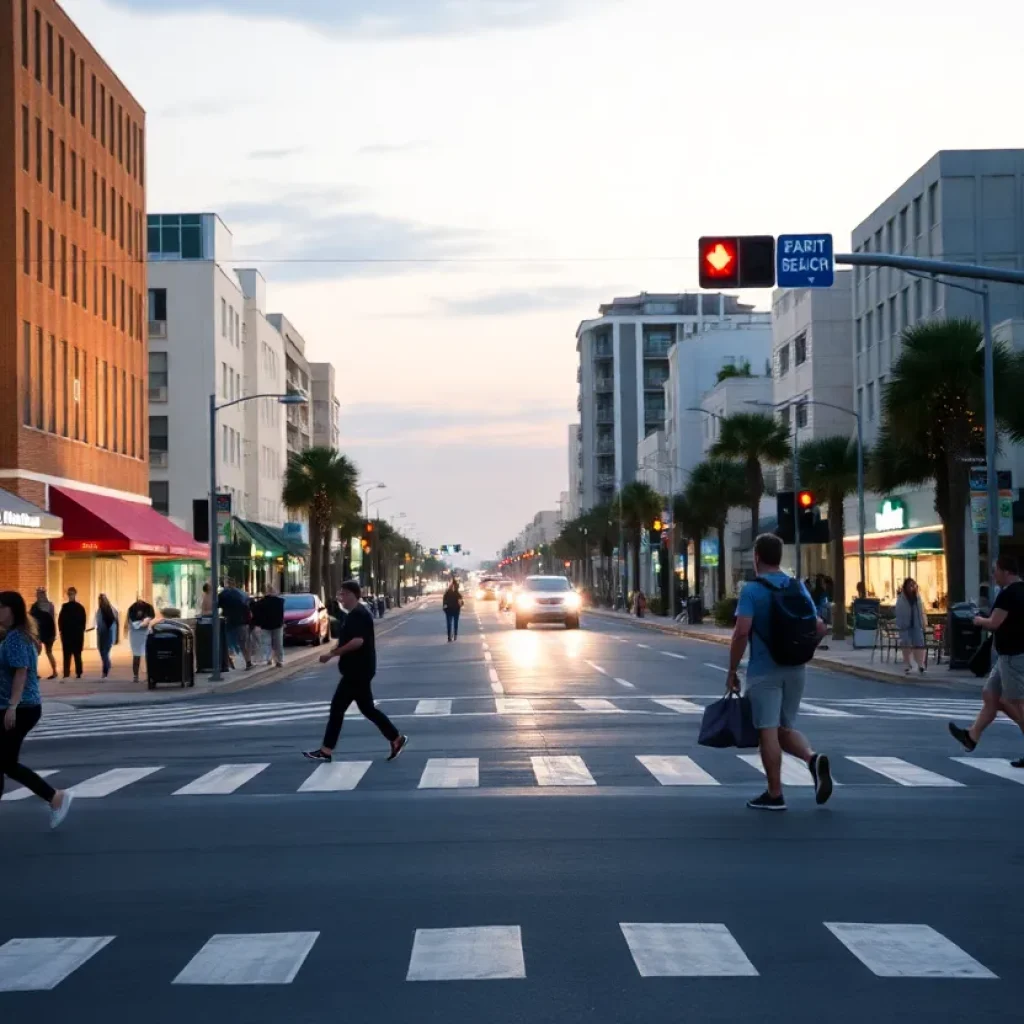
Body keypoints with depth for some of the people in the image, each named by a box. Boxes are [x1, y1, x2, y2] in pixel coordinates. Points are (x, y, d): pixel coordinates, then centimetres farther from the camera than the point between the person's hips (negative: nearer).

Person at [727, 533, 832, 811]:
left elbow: (741, 632, -18)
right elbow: (819, 628, 5)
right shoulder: (798, 588, 6)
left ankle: (774, 794, 4)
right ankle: (813, 759, -10)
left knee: (768, 731, 1)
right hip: (795, 670, 5)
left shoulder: (752, 590, -10)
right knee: (786, 728, 17)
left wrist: (732, 670, -10)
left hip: (764, 671, -5)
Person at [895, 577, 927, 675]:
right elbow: (898, 613, -4)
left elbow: (921, 612, 9)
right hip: (905, 626, -2)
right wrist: (900, 625, -10)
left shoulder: (917, 597, 5)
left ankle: (921, 665, 1)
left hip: (916, 625, 2)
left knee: (919, 645, -2)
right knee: (906, 646, 2)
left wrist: (923, 624, 5)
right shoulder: (901, 599, -5)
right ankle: (907, 666, 9)